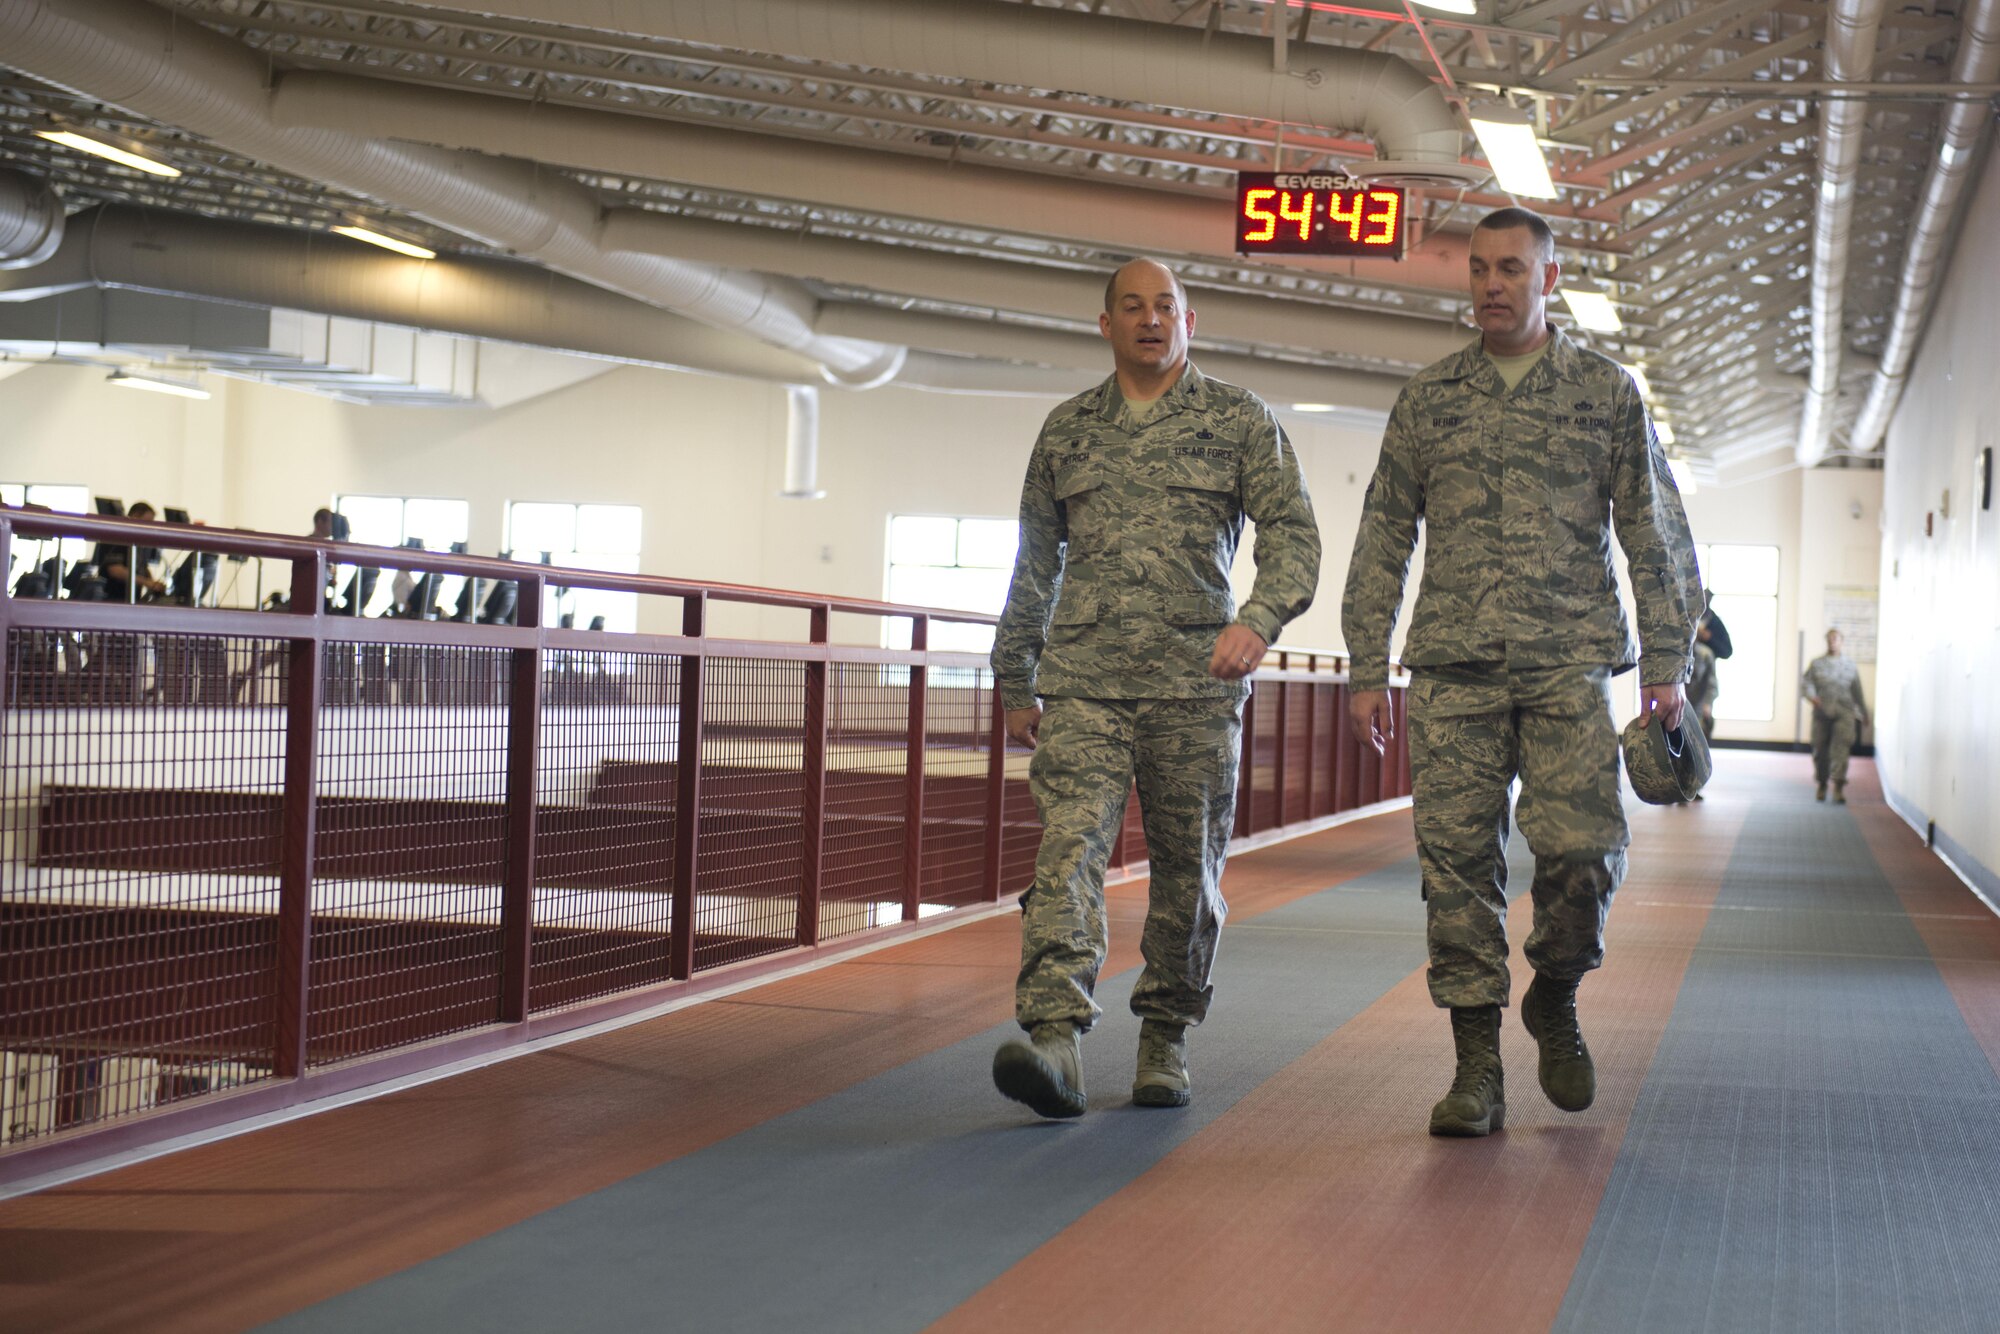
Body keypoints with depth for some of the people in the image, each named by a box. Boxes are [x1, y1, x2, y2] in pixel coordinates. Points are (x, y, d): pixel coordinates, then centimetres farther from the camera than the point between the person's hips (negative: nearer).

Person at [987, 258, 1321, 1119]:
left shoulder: (1239, 421, 7)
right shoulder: (1065, 430, 15)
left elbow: (1292, 532, -2)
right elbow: (1035, 564, 22)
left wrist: (1258, 619, -21)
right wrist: (1015, 682, 21)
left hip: (1196, 684, -1)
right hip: (1084, 681, 1)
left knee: (1188, 871, 4)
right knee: (1068, 846, -16)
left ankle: (1165, 1042, 20)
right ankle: (1053, 1039, -26)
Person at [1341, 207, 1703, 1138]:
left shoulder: (1607, 392, 9)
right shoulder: (1428, 398, 12)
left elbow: (1655, 534, 9)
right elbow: (1383, 537, 14)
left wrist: (1666, 660, 1)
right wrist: (1367, 668, 7)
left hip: (1569, 665, -1)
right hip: (1452, 668, 1)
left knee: (1583, 852, -13)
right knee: (1457, 862, -3)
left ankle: (1555, 998, 16)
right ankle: (1476, 1068, 4)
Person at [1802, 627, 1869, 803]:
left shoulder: (1850, 665, 12)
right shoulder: (1817, 664, 10)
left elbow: (1857, 690, 17)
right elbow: (1805, 682, 0)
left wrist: (1864, 713, 20)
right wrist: (1811, 696, -20)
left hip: (1844, 712, -1)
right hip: (1822, 713, 1)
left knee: (1841, 748, -16)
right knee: (1820, 750, 5)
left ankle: (1839, 785, -22)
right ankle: (1821, 784, 23)